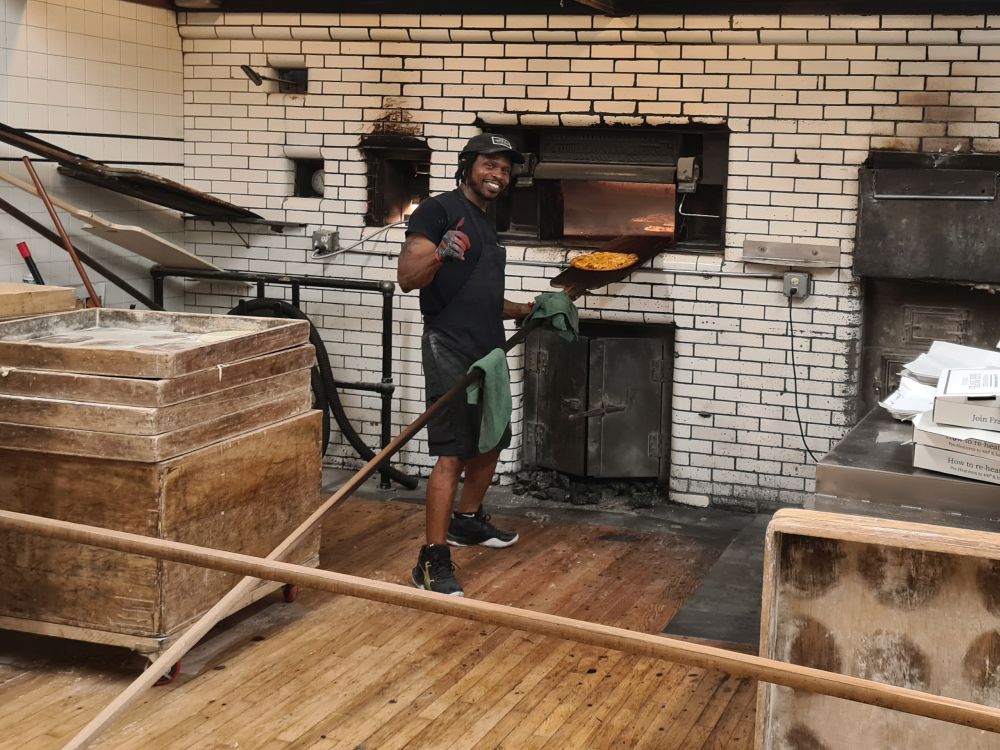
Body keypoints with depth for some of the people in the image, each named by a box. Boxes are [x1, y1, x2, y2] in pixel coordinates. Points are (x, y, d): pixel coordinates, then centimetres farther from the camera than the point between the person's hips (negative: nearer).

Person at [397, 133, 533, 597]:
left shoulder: (485, 226, 21)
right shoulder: (438, 211, -6)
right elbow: (407, 277, -15)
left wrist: (525, 310, 17)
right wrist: (439, 253, -33)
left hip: (487, 351, 9)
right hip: (450, 351, -9)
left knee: (489, 443, 20)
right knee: (451, 454, -14)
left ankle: (467, 521, 40)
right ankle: (433, 561, -13)